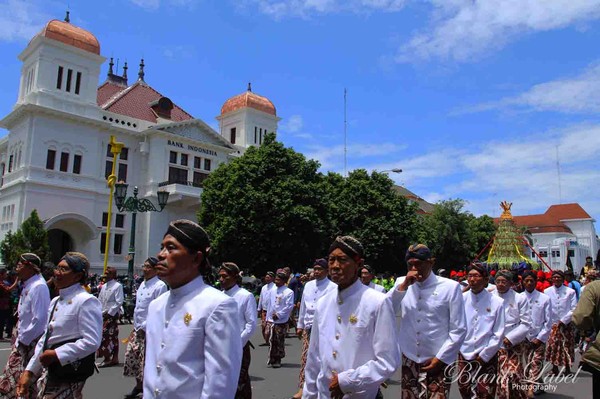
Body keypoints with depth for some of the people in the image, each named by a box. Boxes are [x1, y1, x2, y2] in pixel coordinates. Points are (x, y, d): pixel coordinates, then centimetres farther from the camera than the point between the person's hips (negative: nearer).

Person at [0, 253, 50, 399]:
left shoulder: (38, 287, -21)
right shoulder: (27, 285, 8)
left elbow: (40, 319, -25)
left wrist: (23, 340, -17)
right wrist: (19, 337, 11)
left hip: (32, 343, -9)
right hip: (23, 340, 9)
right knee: (12, 377, 17)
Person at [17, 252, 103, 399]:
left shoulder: (86, 301, -17)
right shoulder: (55, 301, 11)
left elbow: (92, 342, -23)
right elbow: (45, 339, 14)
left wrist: (57, 354, -20)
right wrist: (30, 371, 9)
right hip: (49, 372, 8)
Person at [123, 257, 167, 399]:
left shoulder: (160, 286, -16)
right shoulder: (143, 284, 9)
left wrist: (144, 327, -18)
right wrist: (135, 326, 15)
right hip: (138, 328, 8)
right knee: (131, 355, 15)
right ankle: (139, 385, 33)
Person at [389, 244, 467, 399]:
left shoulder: (451, 287, -6)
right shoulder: (401, 283, 3)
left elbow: (458, 330, -4)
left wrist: (440, 358, -7)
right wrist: (404, 285, -17)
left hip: (438, 362, -3)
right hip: (408, 361, 3)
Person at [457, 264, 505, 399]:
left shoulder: (497, 302, -7)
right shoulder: (461, 299, -4)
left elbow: (498, 334, -6)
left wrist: (484, 356, -7)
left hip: (488, 358, -2)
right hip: (464, 356, 2)